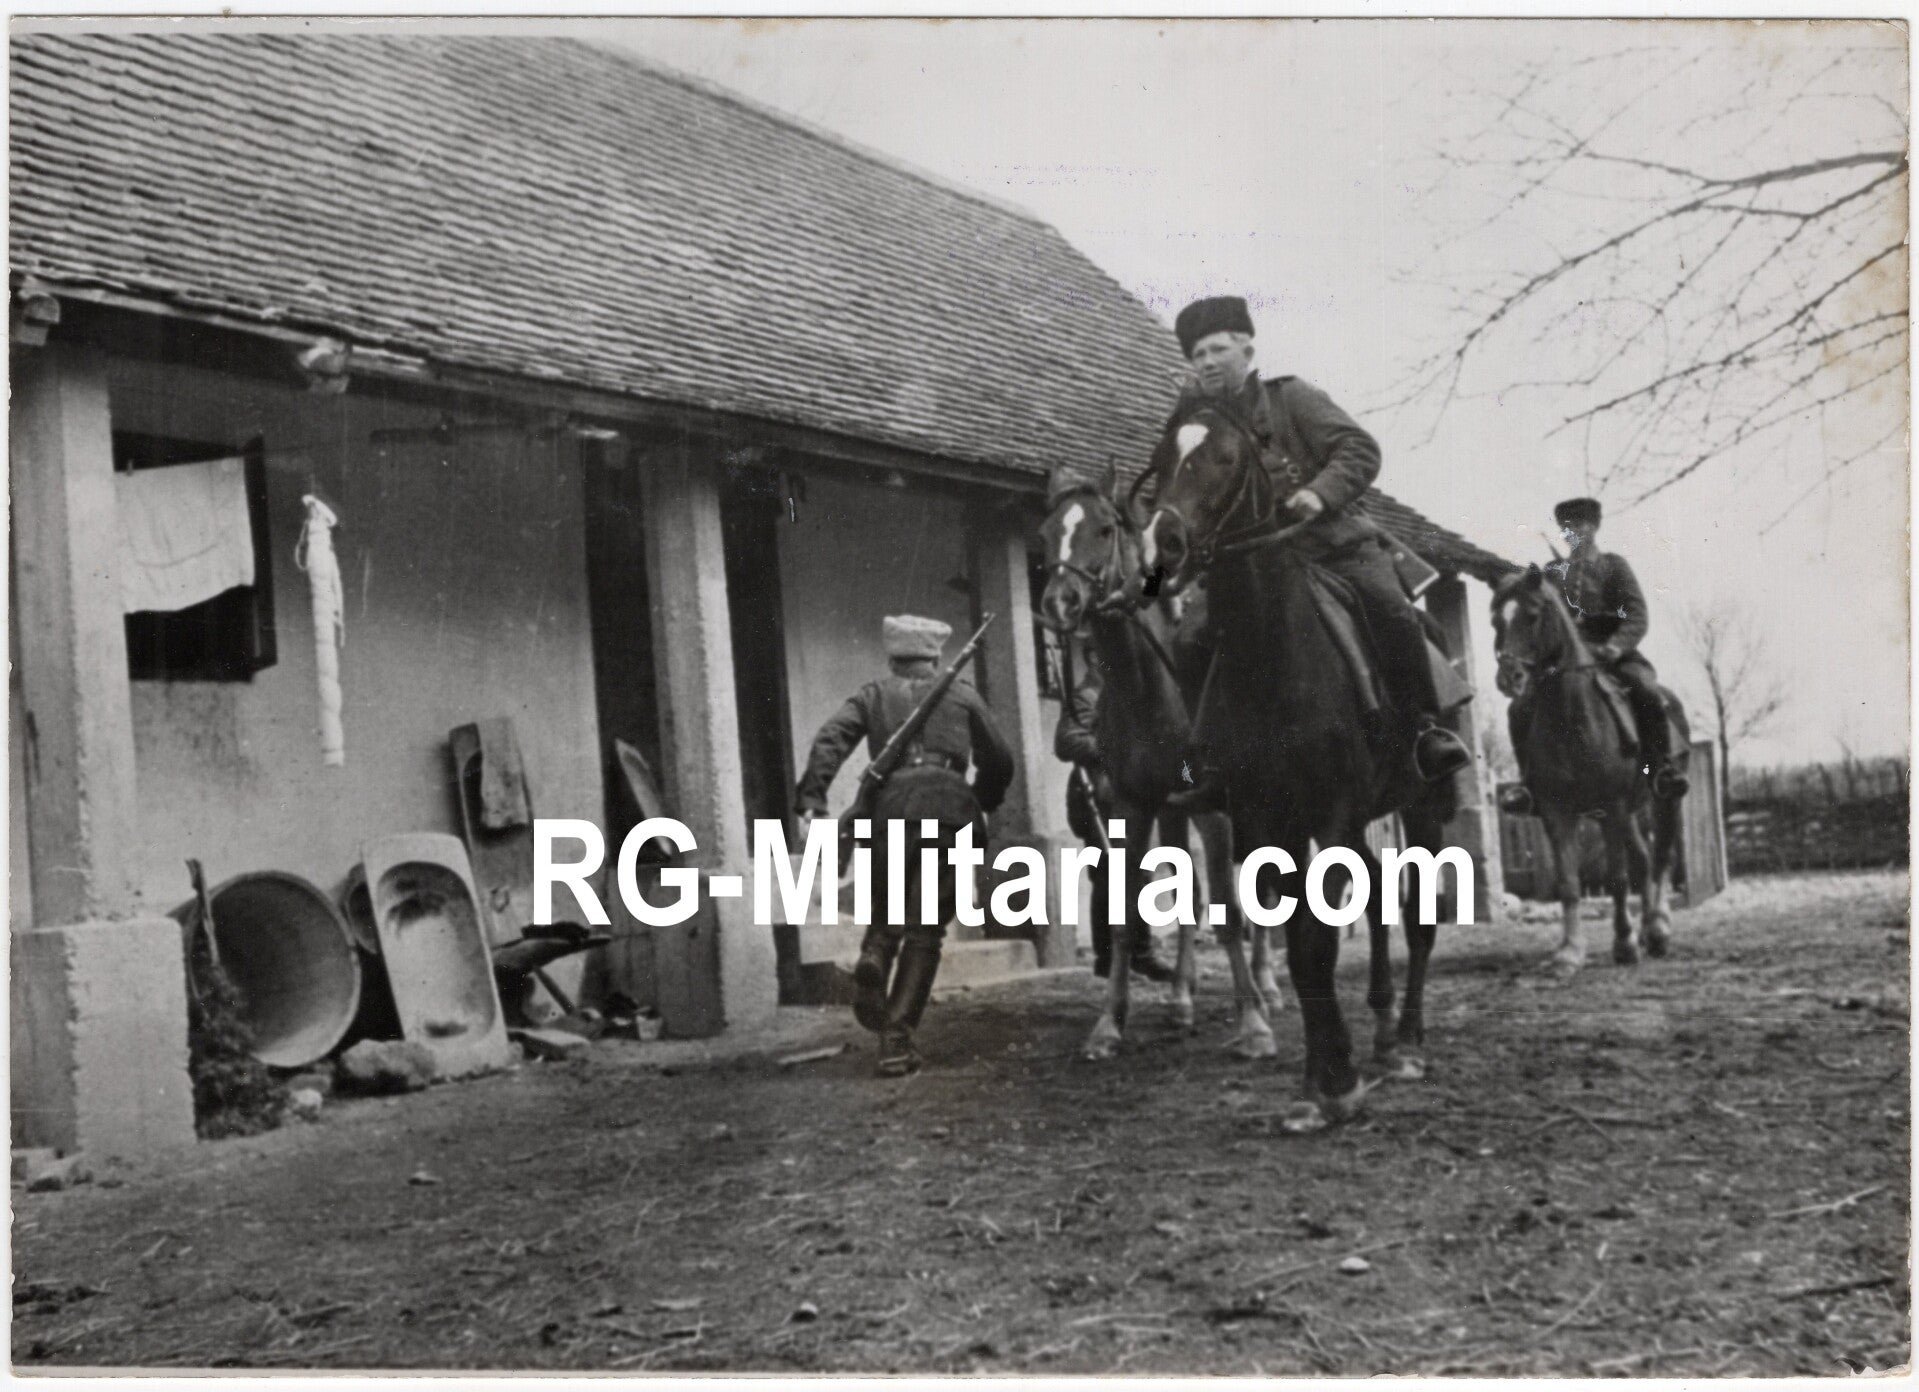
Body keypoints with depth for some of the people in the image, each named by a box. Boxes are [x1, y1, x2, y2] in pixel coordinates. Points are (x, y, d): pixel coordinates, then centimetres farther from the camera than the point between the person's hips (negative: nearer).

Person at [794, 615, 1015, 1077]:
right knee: (924, 930, 2)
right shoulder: (961, 694, 22)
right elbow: (999, 761, 22)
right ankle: (897, 1038, -5)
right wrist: (983, 802, 39)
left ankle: (873, 962, -15)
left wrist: (811, 800, -3)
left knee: (886, 914, 18)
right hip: (949, 808, -1)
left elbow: (829, 741, 4)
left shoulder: (873, 695, 21)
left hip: (889, 808, 1)